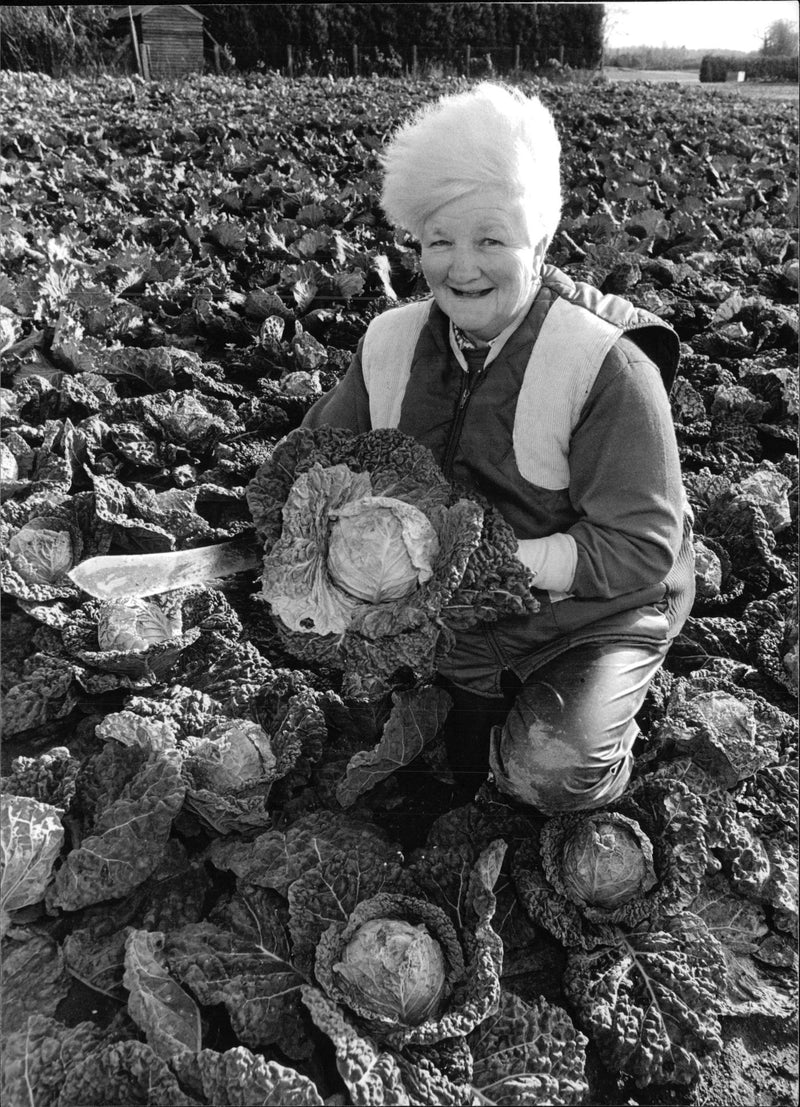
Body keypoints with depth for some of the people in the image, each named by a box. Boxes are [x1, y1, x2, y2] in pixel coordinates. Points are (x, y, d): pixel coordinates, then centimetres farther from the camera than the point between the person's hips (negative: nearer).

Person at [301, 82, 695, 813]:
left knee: (555, 773, -24)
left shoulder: (608, 367, -24)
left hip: (595, 611, -5)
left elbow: (640, 548, -24)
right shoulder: (392, 342, -7)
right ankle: (478, 697, 12)